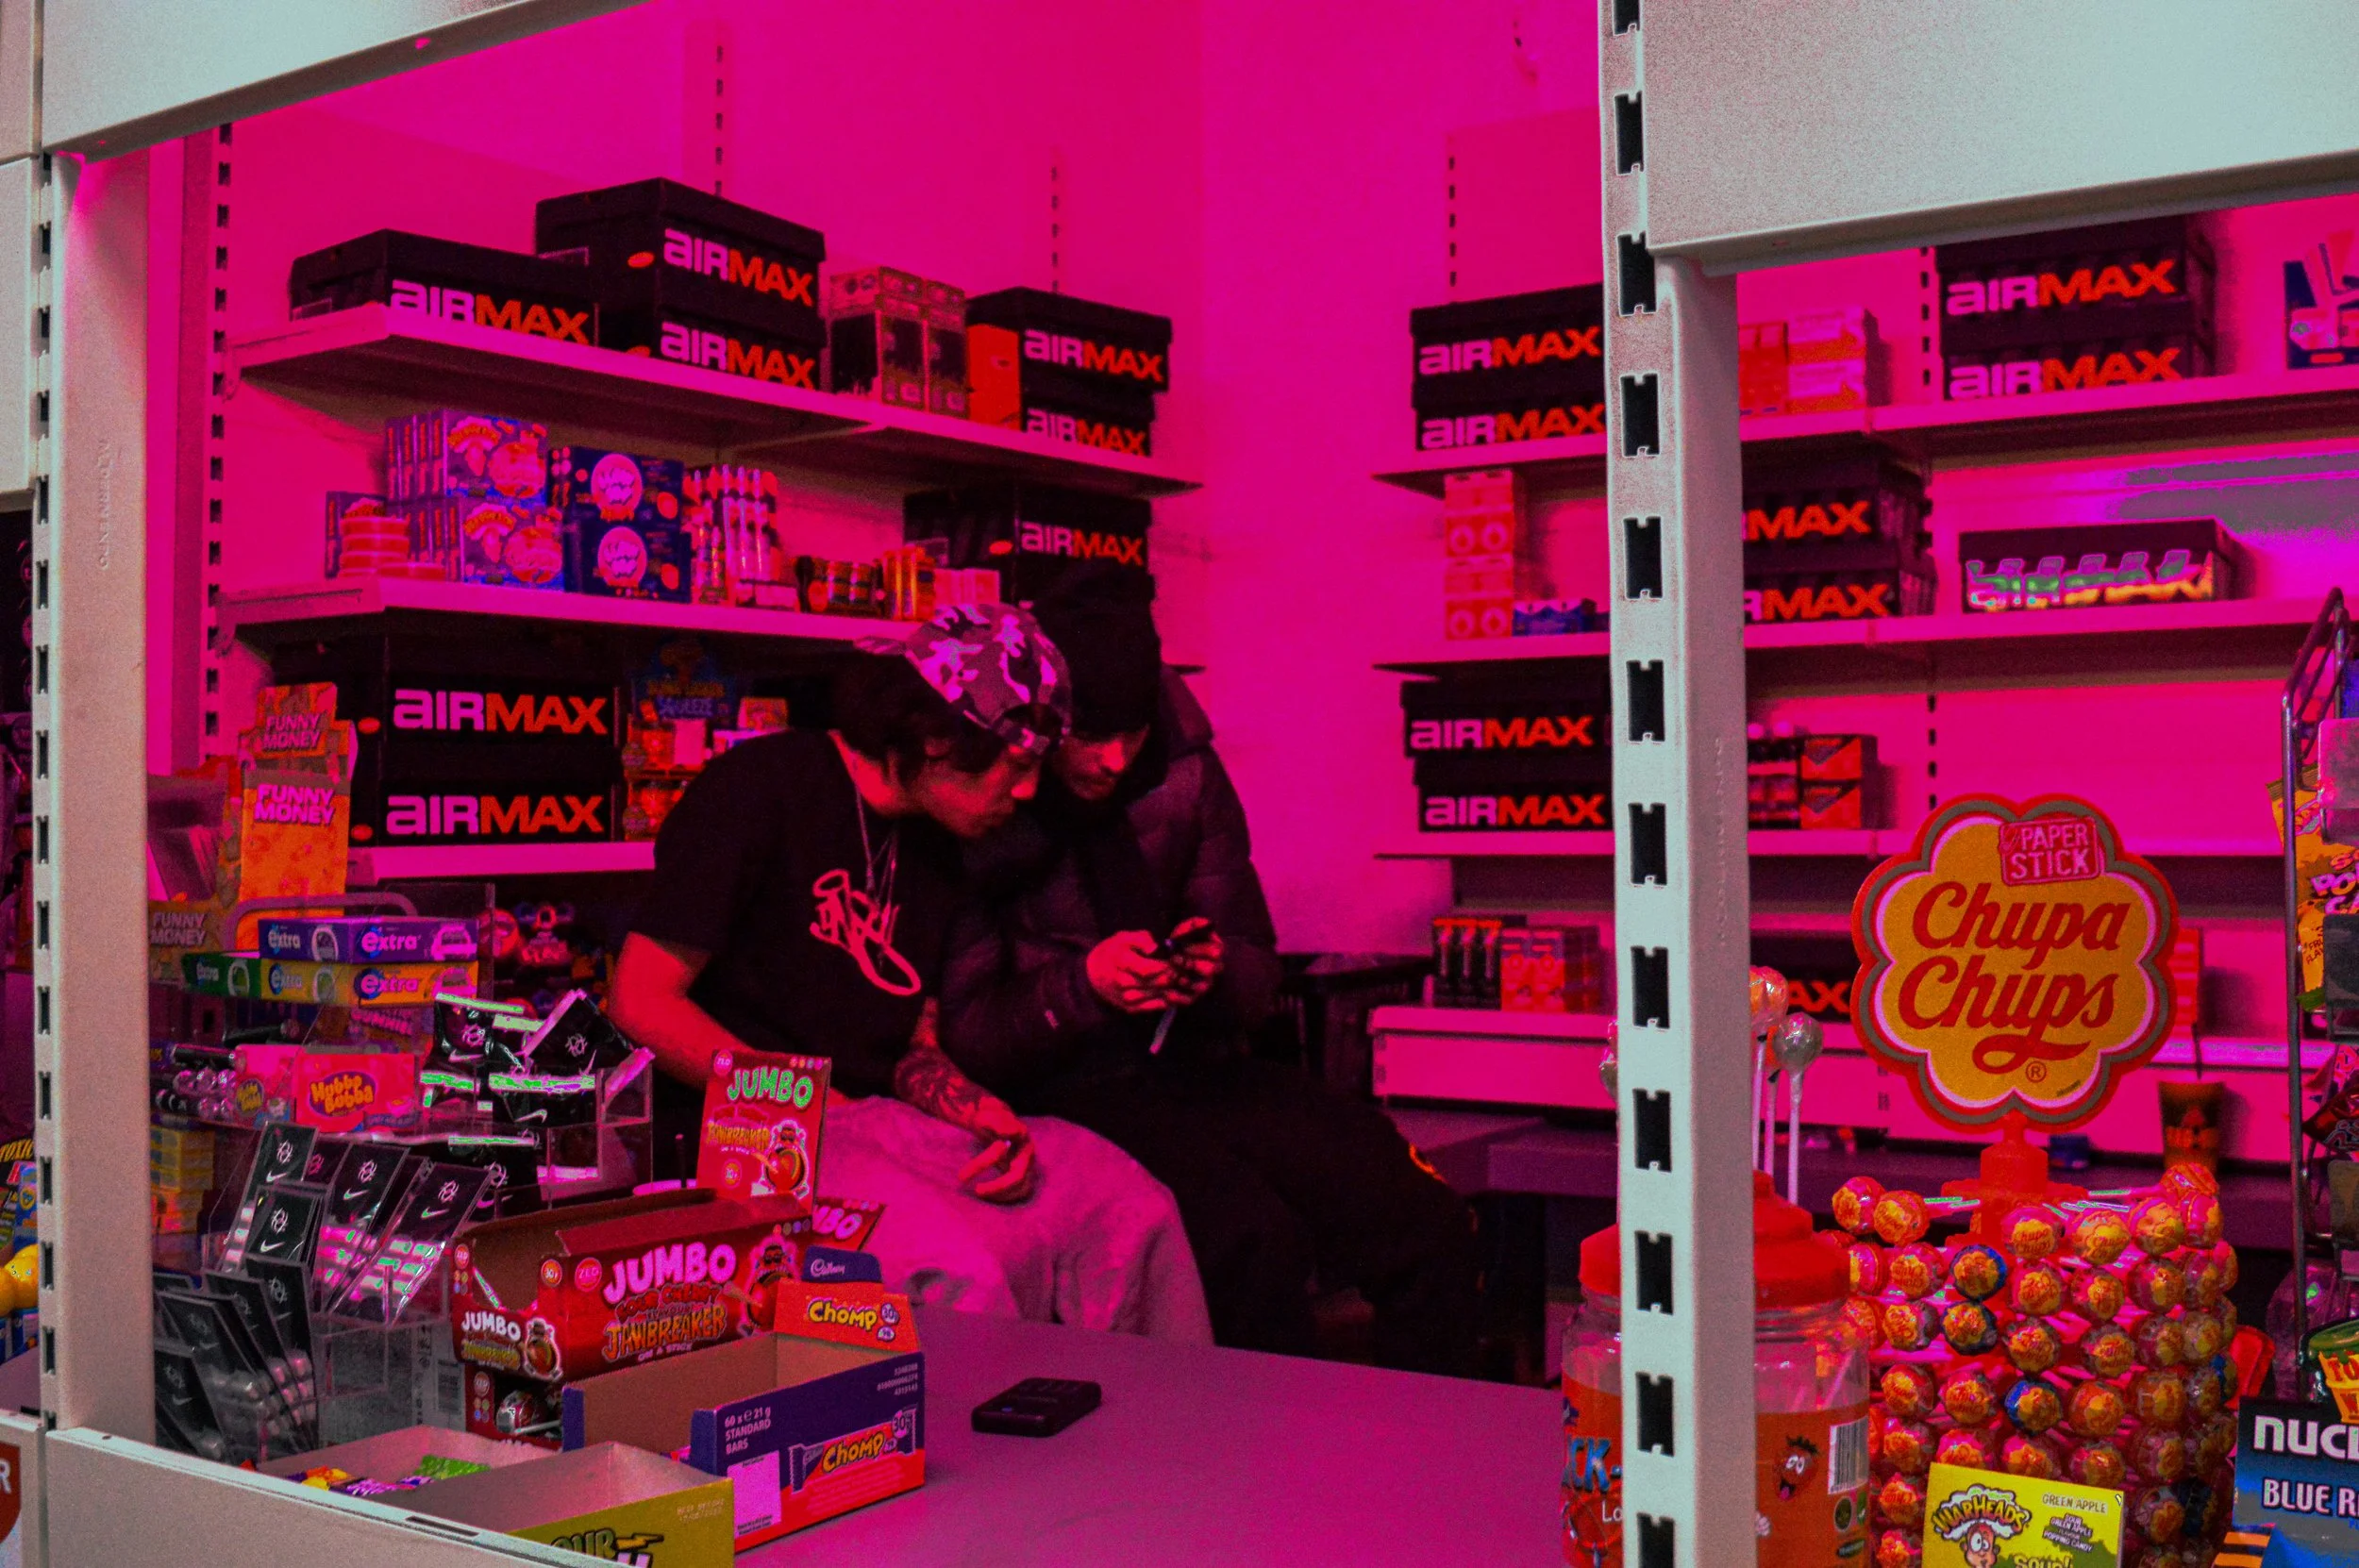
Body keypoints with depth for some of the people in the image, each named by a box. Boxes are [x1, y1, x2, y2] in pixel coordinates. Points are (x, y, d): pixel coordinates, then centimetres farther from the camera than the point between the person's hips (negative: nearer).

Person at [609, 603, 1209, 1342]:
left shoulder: (936, 849, 16)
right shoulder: (761, 790, -8)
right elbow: (640, 1001, -12)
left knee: (1132, 1208, -10)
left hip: (882, 1119, 7)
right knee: (954, 1267, -33)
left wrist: (991, 1117, -5)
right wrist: (815, 1106, -14)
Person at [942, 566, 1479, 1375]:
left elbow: (1258, 970, 12)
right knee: (1259, 1239, -31)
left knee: (1427, 1224, -15)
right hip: (1071, 1093, -5)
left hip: (1199, 1065, 5)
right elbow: (963, 1036, -5)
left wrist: (1218, 969, -12)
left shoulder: (1187, 776, 5)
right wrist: (1084, 986, -21)